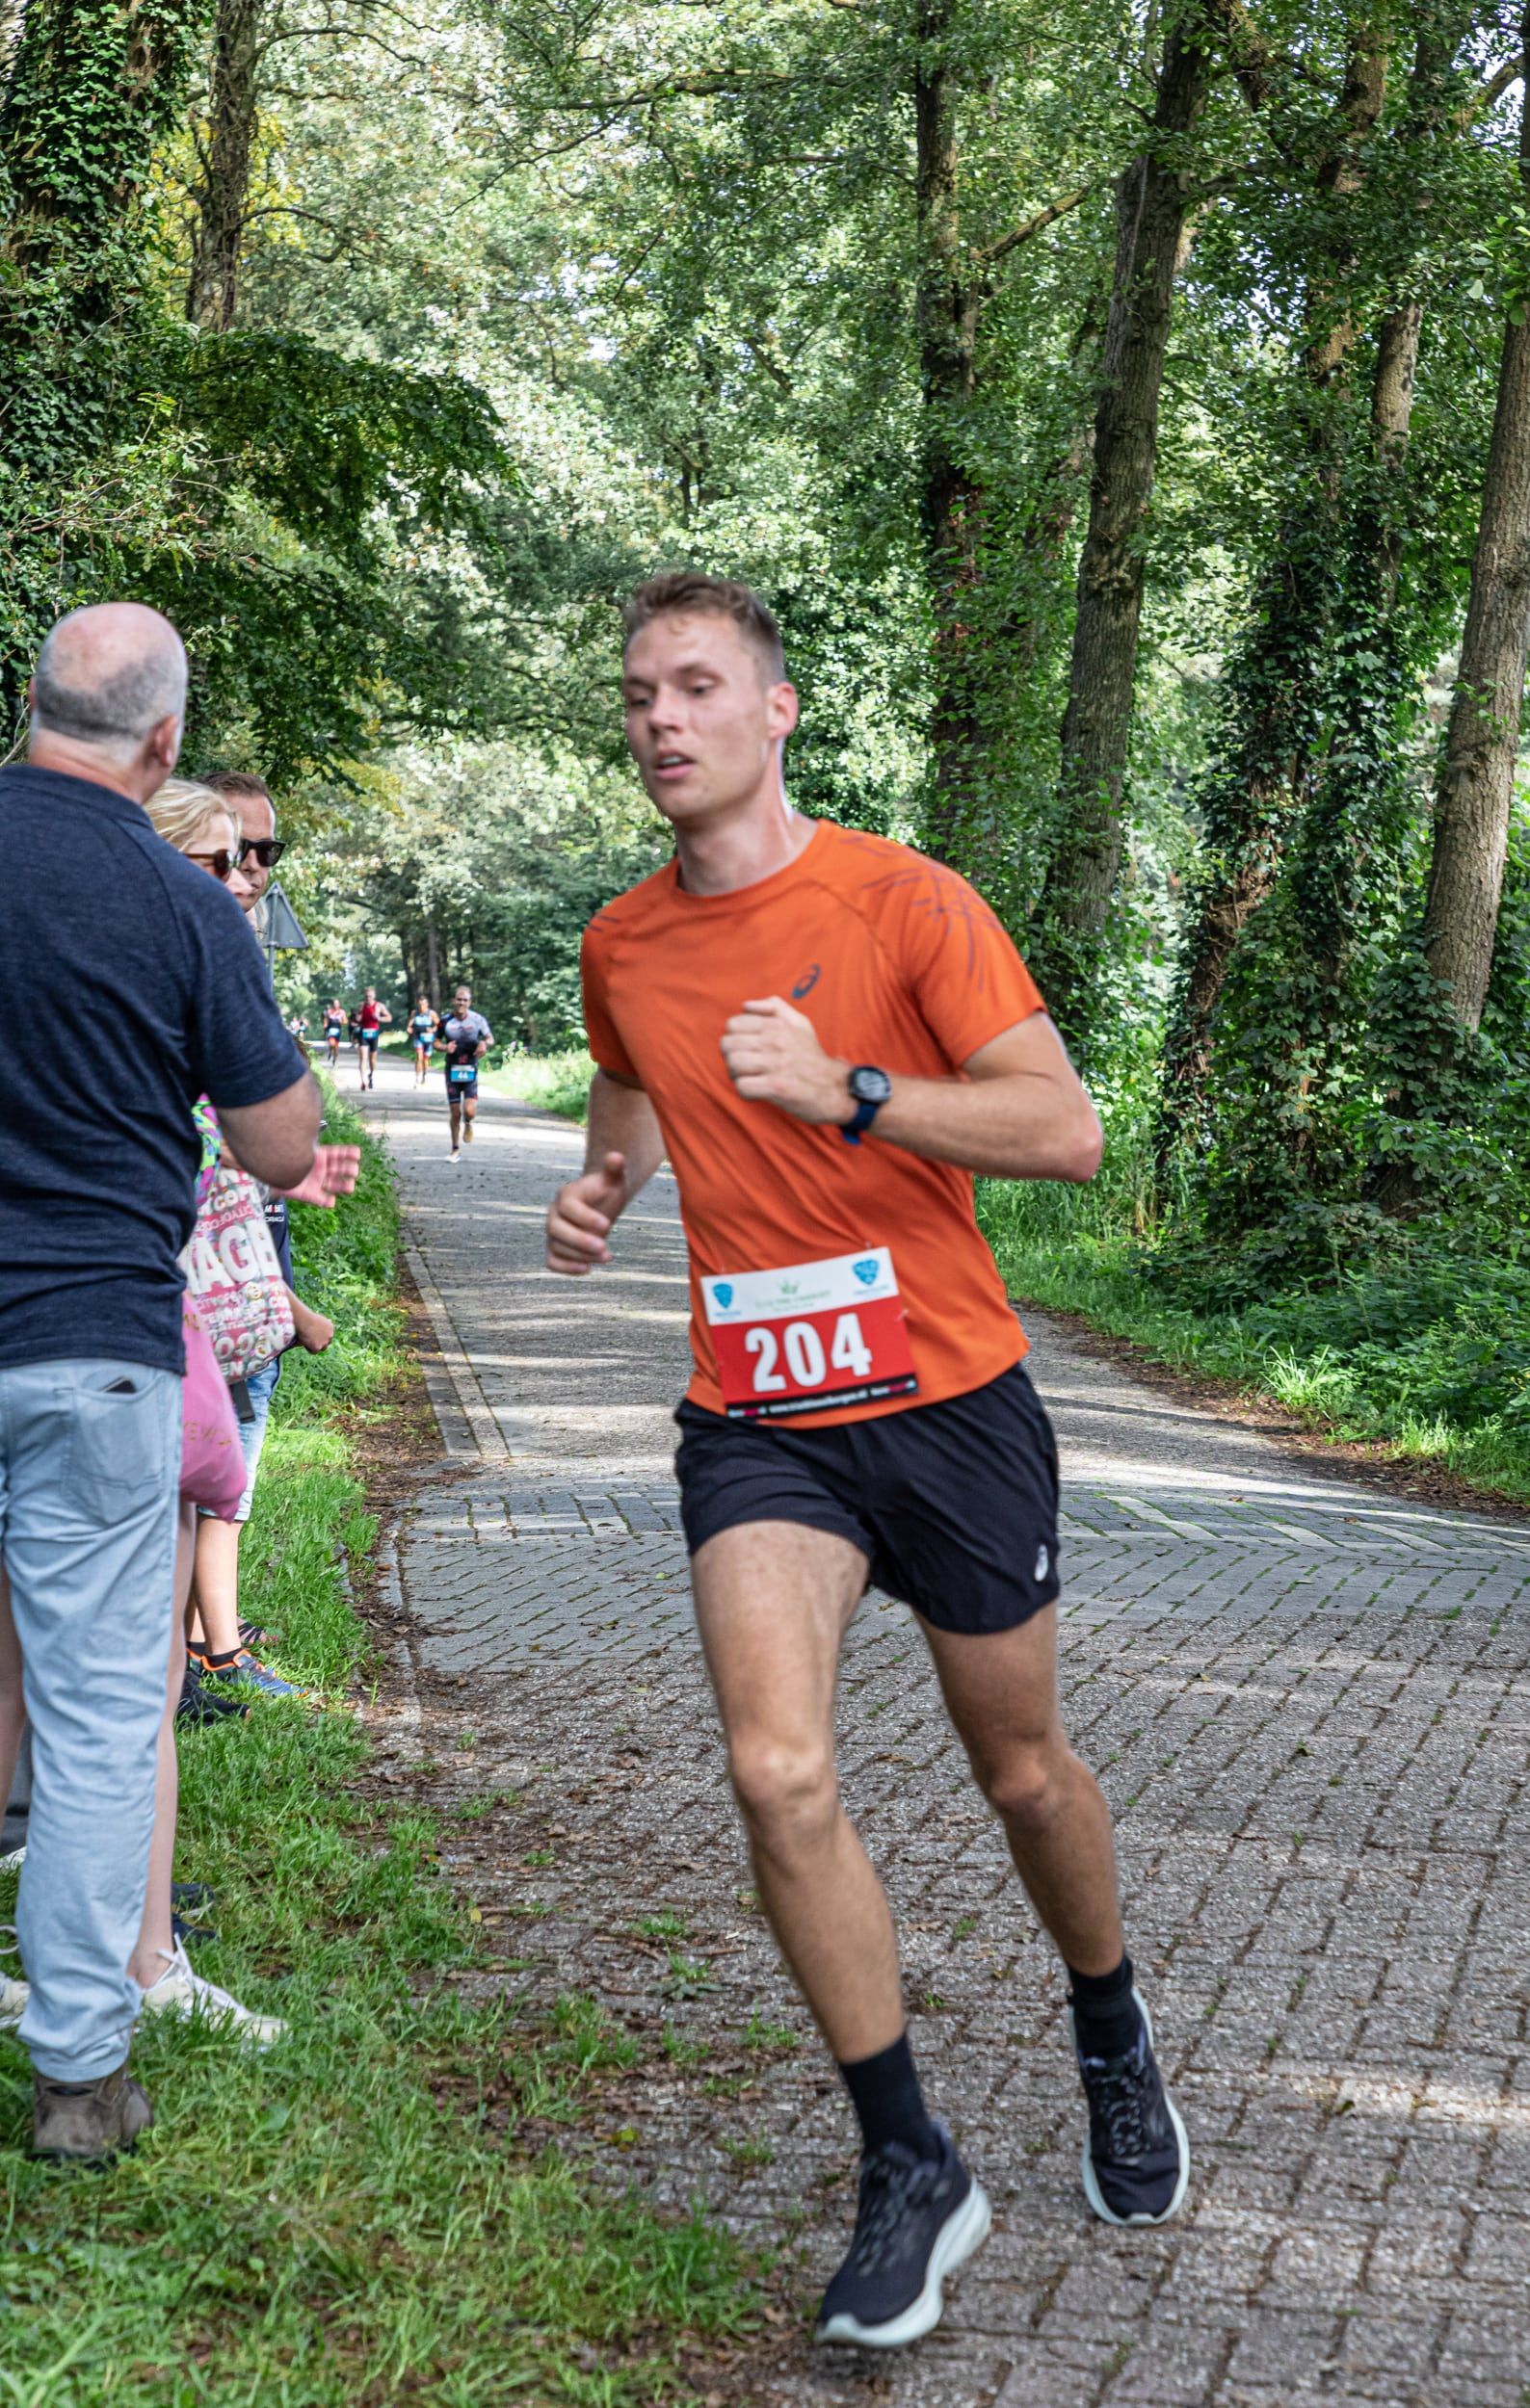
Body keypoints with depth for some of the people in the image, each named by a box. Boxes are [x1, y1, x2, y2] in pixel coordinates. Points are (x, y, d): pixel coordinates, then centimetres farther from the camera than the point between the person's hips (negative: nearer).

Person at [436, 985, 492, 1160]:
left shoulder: (478, 1019, -3)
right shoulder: (446, 1021, -2)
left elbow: (490, 1038, 8)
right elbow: (436, 1041, 8)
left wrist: (484, 1043, -15)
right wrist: (445, 1047, -14)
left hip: (470, 1072, -1)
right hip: (452, 1071, 1)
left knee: (469, 1111, -15)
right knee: (455, 1114, 4)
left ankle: (467, 1124, 22)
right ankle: (456, 1149, 19)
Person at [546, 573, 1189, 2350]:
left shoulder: (901, 899, -10)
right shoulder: (622, 944, 5)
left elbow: (1066, 1127, -17)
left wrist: (846, 1089, -28)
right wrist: (600, 1190, 5)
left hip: (947, 1399, -2)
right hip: (755, 1419, 3)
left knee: (1023, 1774, 12)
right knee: (778, 1772, -18)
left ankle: (1115, 2053, 43)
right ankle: (909, 2170, 0)